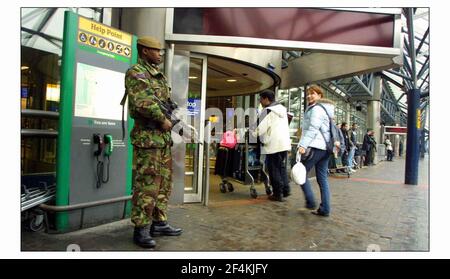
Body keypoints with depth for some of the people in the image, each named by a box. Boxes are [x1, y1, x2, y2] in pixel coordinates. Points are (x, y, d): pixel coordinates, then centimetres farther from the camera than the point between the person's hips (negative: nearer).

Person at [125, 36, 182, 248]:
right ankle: (141, 229, 6)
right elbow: (142, 103, -20)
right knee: (146, 185, -5)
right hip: (147, 137, -9)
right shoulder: (136, 73, -6)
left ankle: (159, 223, 24)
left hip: (164, 137, 9)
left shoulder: (159, 76, 21)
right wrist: (162, 119, -13)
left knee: (164, 183, 13)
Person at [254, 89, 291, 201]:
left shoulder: (267, 111, -11)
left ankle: (277, 194, 7)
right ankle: (286, 190, 19)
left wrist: (253, 134, -1)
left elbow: (262, 127, -16)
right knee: (282, 167, 18)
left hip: (273, 145, -8)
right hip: (285, 143, 8)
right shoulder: (282, 109, 14)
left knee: (274, 169, 2)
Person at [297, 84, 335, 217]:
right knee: (322, 178, 7)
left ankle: (310, 201, -2)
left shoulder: (316, 108, -6)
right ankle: (325, 209, 8)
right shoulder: (325, 108, 24)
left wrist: (303, 145, -24)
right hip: (325, 147, 10)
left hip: (315, 146, -10)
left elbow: (313, 129, -18)